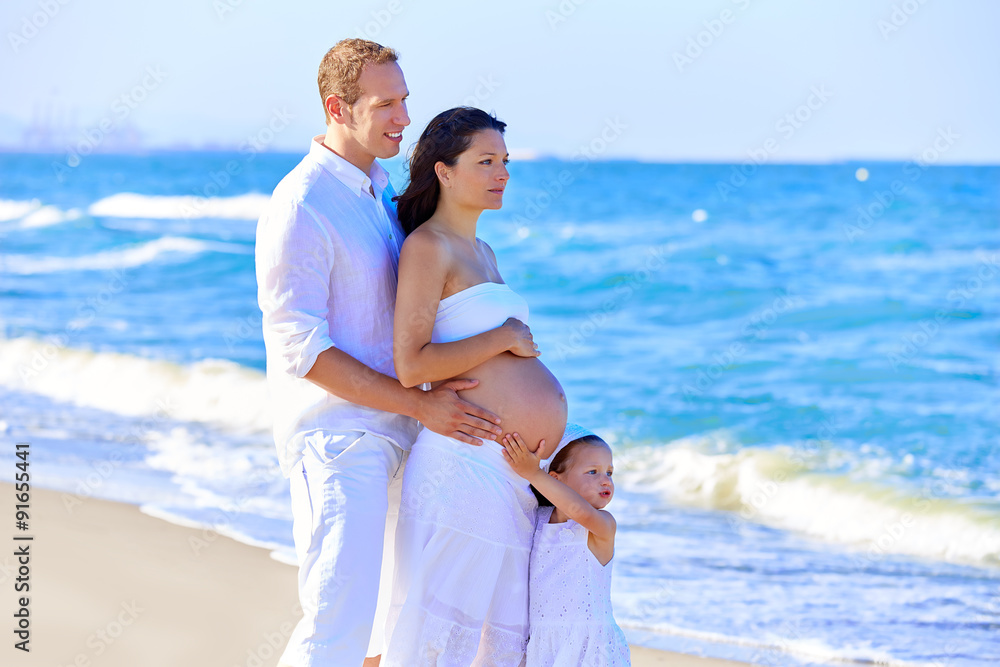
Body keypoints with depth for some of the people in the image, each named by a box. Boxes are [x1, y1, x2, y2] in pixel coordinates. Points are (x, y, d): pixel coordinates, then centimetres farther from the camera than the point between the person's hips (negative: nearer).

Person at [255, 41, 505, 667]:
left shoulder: (379, 188, 13)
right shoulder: (300, 206, -16)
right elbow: (300, 348, -20)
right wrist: (420, 404, -19)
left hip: (392, 430, 9)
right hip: (335, 435, -9)